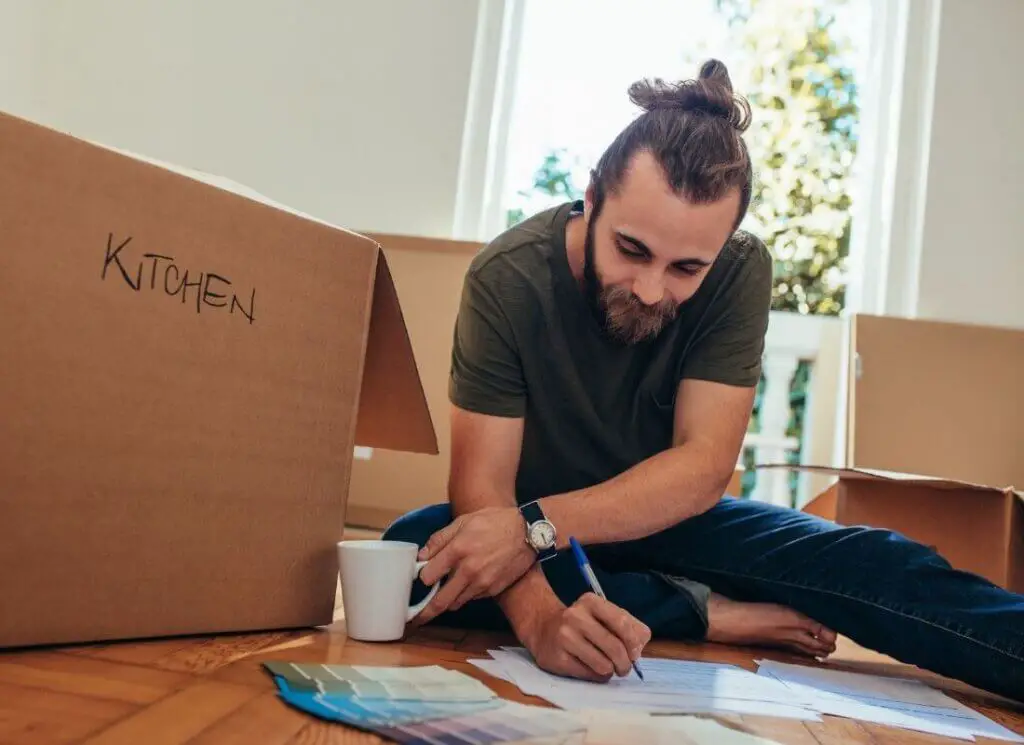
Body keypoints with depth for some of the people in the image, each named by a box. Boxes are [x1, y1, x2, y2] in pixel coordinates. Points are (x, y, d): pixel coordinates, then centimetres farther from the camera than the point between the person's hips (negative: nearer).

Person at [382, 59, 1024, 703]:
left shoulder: (741, 273, -17)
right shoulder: (508, 278, -23)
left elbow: (704, 468, -21)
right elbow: (482, 483, -25)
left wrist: (536, 526, -36)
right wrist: (541, 616, -46)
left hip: (671, 523, 1)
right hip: (533, 527, 0)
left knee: (874, 562, -22)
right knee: (413, 551, -31)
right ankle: (707, 612, -24)